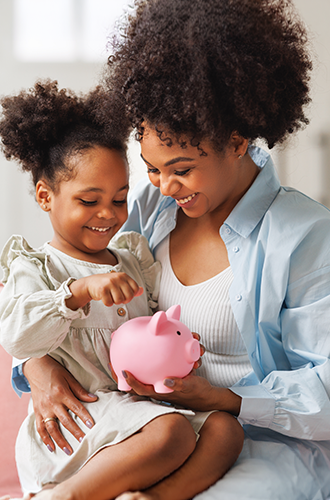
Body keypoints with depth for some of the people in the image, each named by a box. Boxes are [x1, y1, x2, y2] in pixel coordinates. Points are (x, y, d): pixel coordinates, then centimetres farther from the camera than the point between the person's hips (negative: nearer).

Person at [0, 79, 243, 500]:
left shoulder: (132, 258, 21)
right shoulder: (35, 268, 0)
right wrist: (81, 290, -29)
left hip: (142, 399, 7)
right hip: (80, 413, -6)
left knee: (225, 428, -19)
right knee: (171, 433, -33)